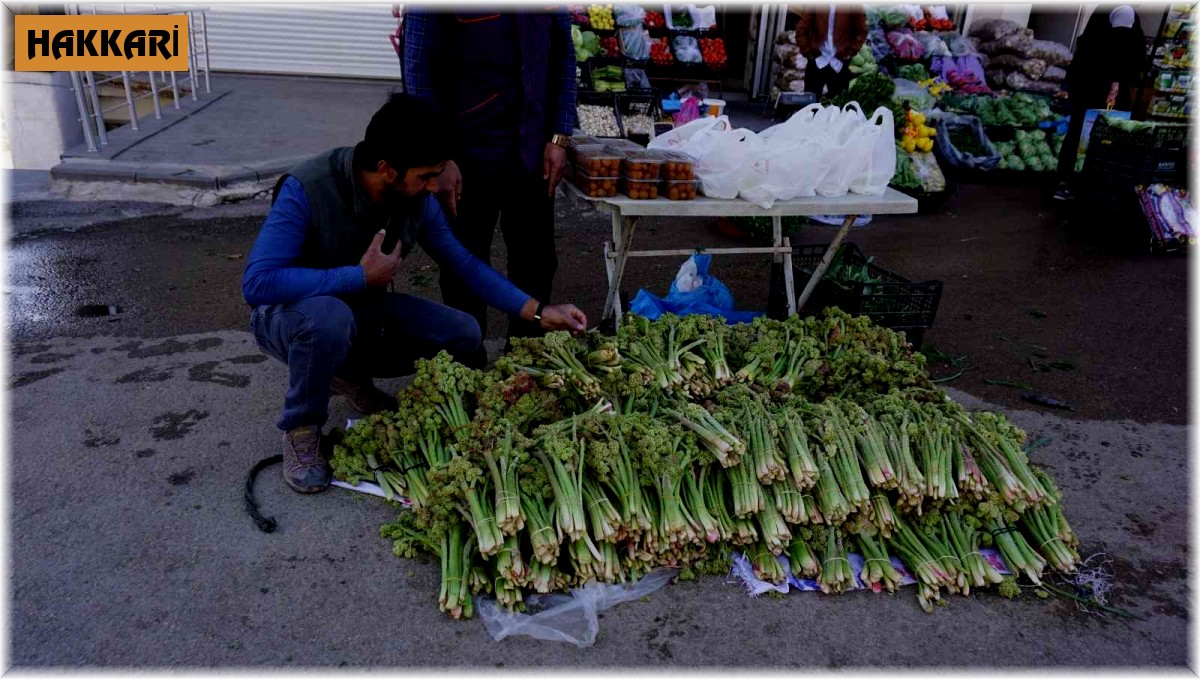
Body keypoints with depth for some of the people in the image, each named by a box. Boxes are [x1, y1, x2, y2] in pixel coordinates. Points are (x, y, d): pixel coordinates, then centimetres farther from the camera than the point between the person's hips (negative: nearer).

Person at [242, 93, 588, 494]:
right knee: (330, 317, -40)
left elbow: (463, 264, -2)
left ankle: (350, 373, 11)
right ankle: (301, 430, -12)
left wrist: (538, 312, -9)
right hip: (291, 314, -5)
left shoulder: (417, 199, -13)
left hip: (363, 309, 5)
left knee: (463, 335, -11)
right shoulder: (306, 189, -30)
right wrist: (362, 276, -35)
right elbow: (256, 283, -36)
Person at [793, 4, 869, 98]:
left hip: (839, 65, 0)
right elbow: (801, 30, 6)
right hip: (817, 62, 0)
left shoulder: (853, 5, -1)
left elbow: (861, 32, 7)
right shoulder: (814, 5, 0)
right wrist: (808, 53, 0)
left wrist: (849, 53, 0)